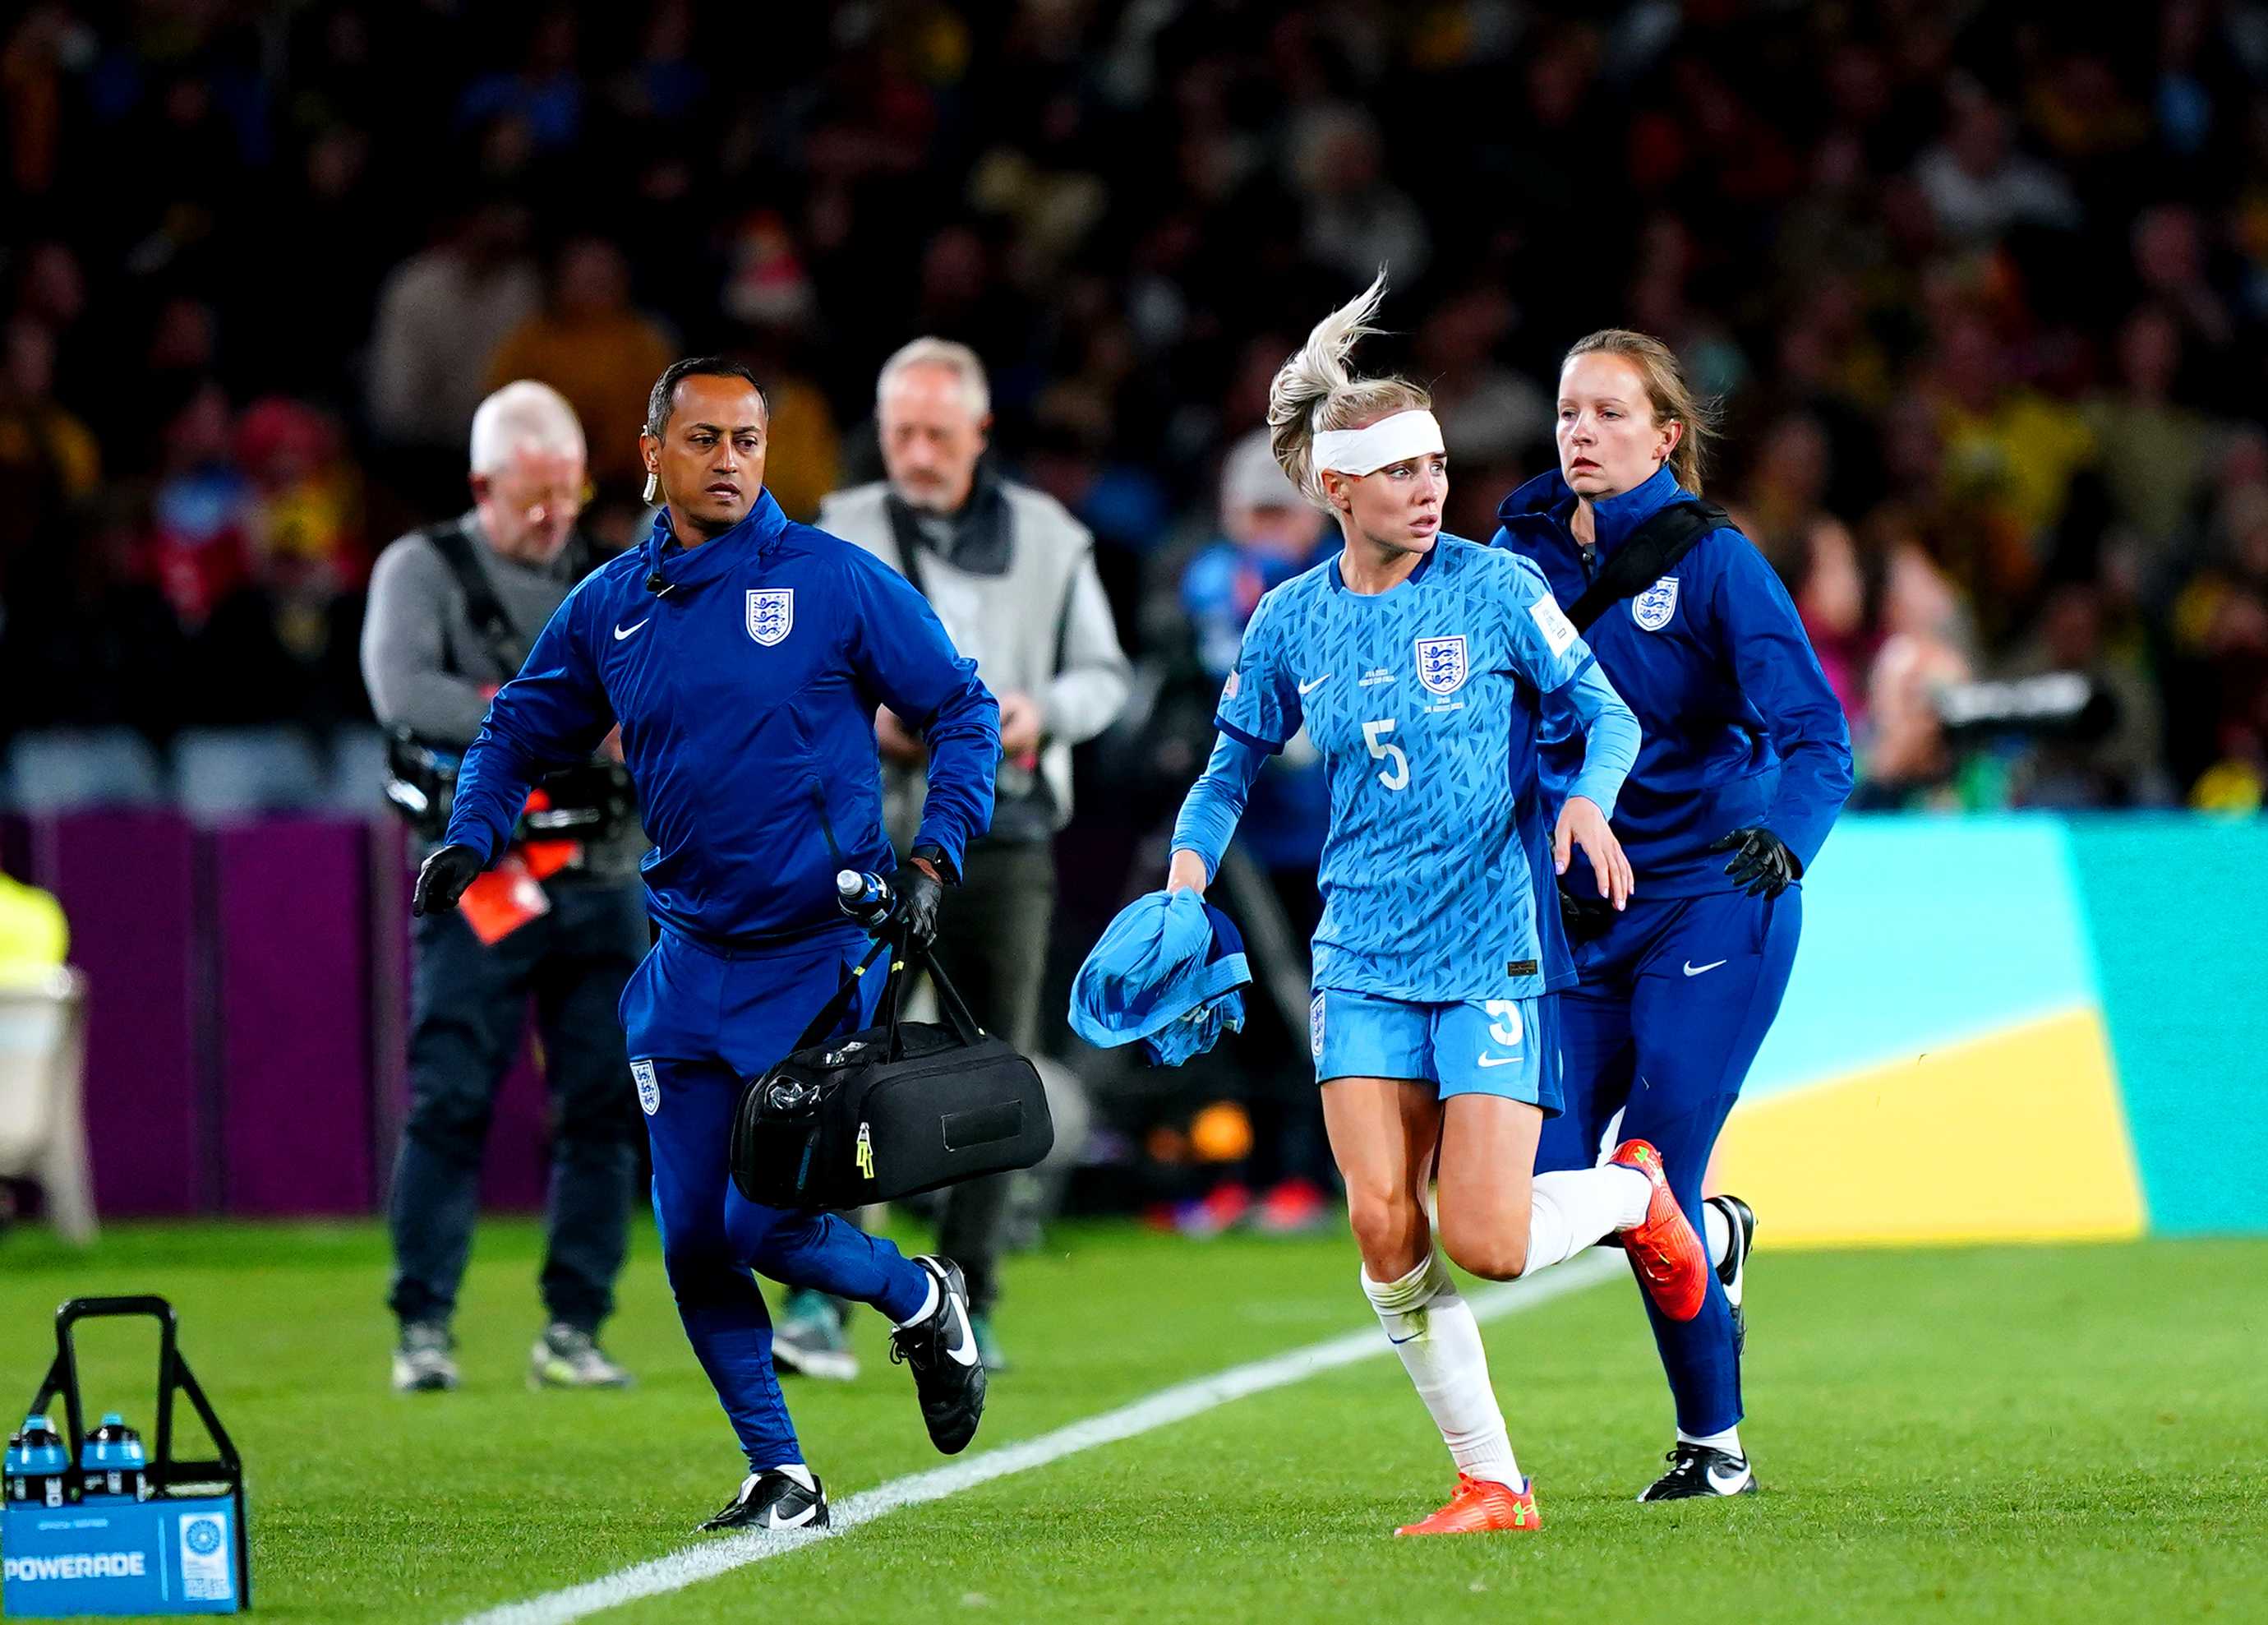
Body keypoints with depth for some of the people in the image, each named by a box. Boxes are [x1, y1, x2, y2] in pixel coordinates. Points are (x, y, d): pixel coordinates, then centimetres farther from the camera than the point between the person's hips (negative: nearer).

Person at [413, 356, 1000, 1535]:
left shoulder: (835, 582, -5)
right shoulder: (609, 609, 6)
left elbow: (963, 709, 2)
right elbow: (520, 732, 19)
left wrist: (933, 856, -8)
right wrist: (470, 839, 1)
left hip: (822, 955, -5)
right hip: (689, 965, 5)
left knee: (763, 1224, -11)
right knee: (693, 1242, 3)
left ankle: (922, 1302, 19)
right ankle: (779, 1477, 16)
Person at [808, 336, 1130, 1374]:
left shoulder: (1049, 539, 10)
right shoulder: (837, 536, 6)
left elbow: (1105, 674, 13)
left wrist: (1042, 715, -8)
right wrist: (865, 723, -14)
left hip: (1007, 835, 2)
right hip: (877, 832, -2)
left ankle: (966, 1306, 10)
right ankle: (820, 1297, -11)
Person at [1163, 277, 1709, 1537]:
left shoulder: (1494, 587, -5)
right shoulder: (1291, 622, 4)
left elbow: (1606, 711, 1)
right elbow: (1234, 759, 16)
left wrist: (1588, 799, -19)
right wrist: (1187, 872, 0)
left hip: (1497, 948, -3)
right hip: (1362, 956, 3)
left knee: (1485, 1243, -12)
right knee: (1382, 1224, -8)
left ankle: (1633, 1193, 23)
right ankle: (1489, 1482, 5)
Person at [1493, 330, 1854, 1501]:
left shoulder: (1713, 563, -10)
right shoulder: (1523, 557, 3)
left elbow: (1814, 734, -17)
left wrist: (1783, 837, -36)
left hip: (1710, 903, -5)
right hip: (1579, 915, 5)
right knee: (1540, 1184, -5)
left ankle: (1714, 1443, 10)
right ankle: (1717, 1234, 28)